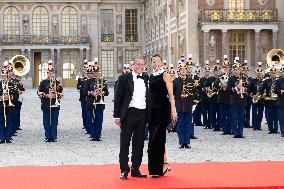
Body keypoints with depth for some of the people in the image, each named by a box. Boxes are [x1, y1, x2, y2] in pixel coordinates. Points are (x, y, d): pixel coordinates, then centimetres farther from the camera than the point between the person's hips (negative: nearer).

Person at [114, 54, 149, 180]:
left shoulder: (147, 79, 11)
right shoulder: (124, 78, -1)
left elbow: (149, 96, 14)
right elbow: (118, 97, -2)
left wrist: (149, 115, 6)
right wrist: (117, 115, -7)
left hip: (142, 114, 4)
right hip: (128, 114, -4)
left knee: (139, 143, 9)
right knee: (125, 143, 1)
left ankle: (135, 169, 17)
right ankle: (124, 170, 8)